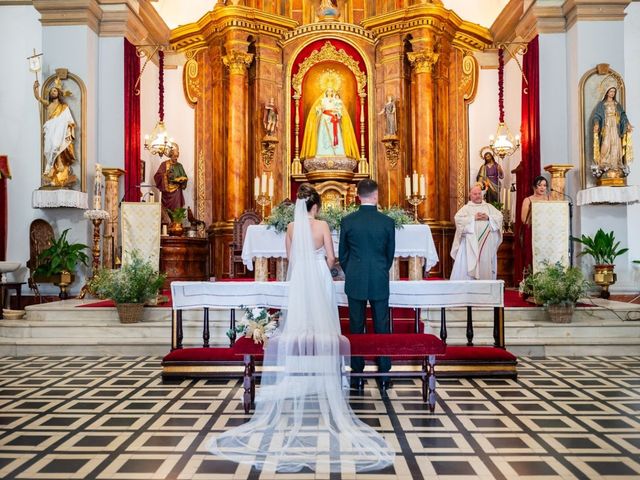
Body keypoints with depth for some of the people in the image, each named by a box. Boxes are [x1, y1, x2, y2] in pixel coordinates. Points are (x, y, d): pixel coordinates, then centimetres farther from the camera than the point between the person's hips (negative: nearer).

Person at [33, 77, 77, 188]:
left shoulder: (64, 107, 7)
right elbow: (38, 97, 7)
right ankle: (51, 180, -4)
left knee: (59, 159, -17)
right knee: (50, 157, -2)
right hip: (50, 137, 4)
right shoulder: (48, 105, 19)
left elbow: (69, 122, 1)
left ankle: (61, 181, -20)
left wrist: (69, 135, -10)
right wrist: (35, 88, -10)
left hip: (60, 137, -4)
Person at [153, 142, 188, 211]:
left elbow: (184, 177, 12)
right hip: (167, 192, -2)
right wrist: (166, 174, -21)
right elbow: (157, 176, -6)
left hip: (177, 192, 2)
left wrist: (181, 180, -9)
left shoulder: (179, 165, 10)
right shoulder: (164, 164, 0)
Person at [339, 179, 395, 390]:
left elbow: (342, 254, 4)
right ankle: (384, 376, 13)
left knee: (356, 328, 8)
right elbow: (390, 254, 5)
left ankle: (357, 375, 13)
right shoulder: (387, 222, -4)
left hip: (355, 282, 0)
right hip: (380, 282, 0)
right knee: (381, 327, 8)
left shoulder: (347, 221, -4)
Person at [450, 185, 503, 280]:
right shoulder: (466, 208, 6)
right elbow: (458, 219, -10)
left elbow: (500, 216, 7)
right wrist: (473, 218, -15)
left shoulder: (489, 206, 16)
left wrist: (488, 218, -10)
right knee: (469, 264, -7)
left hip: (487, 243, 3)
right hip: (471, 243, -3)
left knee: (486, 263, 3)